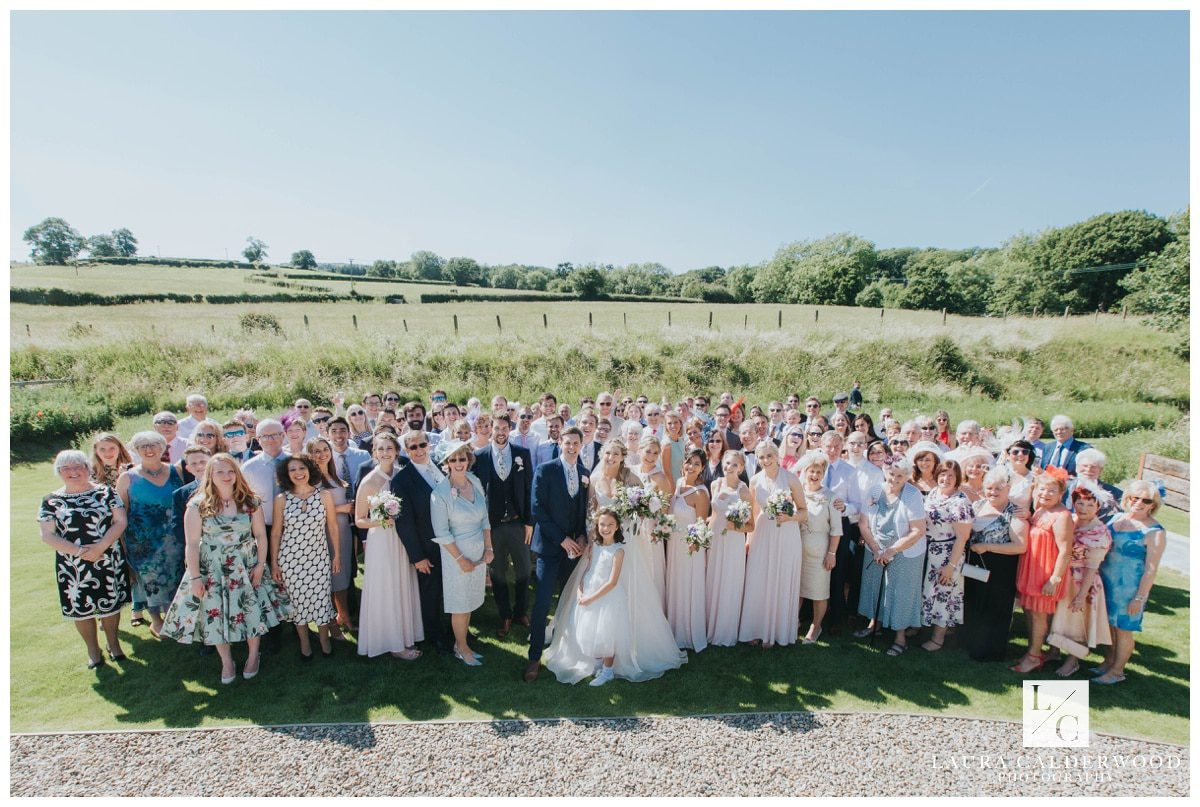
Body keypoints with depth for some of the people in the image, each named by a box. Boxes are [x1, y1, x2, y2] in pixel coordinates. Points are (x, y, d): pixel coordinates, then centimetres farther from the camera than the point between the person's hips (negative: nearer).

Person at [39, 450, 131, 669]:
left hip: (108, 561, -1)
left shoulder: (105, 492, -1)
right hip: (72, 566, 1)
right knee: (81, 607, 10)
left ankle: (114, 644, 28)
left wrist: (99, 547, -17)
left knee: (111, 603, 9)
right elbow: (47, 536, -3)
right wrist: (78, 551, -16)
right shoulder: (51, 501, 1)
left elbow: (120, 521, -6)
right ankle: (93, 651, 28)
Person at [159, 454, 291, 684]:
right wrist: (195, 577, -8)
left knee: (252, 611, 5)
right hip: (212, 571, 0)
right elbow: (192, 544, -7)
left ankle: (253, 656, 29)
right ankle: (227, 662, 30)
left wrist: (260, 565, -5)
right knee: (216, 615, 8)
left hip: (246, 568, 1)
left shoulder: (250, 502, -3)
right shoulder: (198, 506, -7)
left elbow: (260, 535, 1)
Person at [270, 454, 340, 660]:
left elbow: (332, 527, 1)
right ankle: (304, 643, 33)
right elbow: (275, 532, 2)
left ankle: (324, 640, 29)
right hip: (290, 558, 0)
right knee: (298, 600, 11)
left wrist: (337, 555, 3)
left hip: (319, 558, 0)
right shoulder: (281, 499, -5)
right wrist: (274, 562, 3)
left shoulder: (324, 495, -6)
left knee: (322, 598, 5)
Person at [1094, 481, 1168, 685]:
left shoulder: (1154, 532, -14)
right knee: (1108, 624, 16)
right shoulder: (1116, 518, 4)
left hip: (1129, 588, -6)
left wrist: (1139, 598, -14)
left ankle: (1117, 671, 22)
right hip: (1105, 582, 6)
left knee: (1123, 629, 7)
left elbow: (1151, 569, -14)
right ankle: (1108, 662, 32)